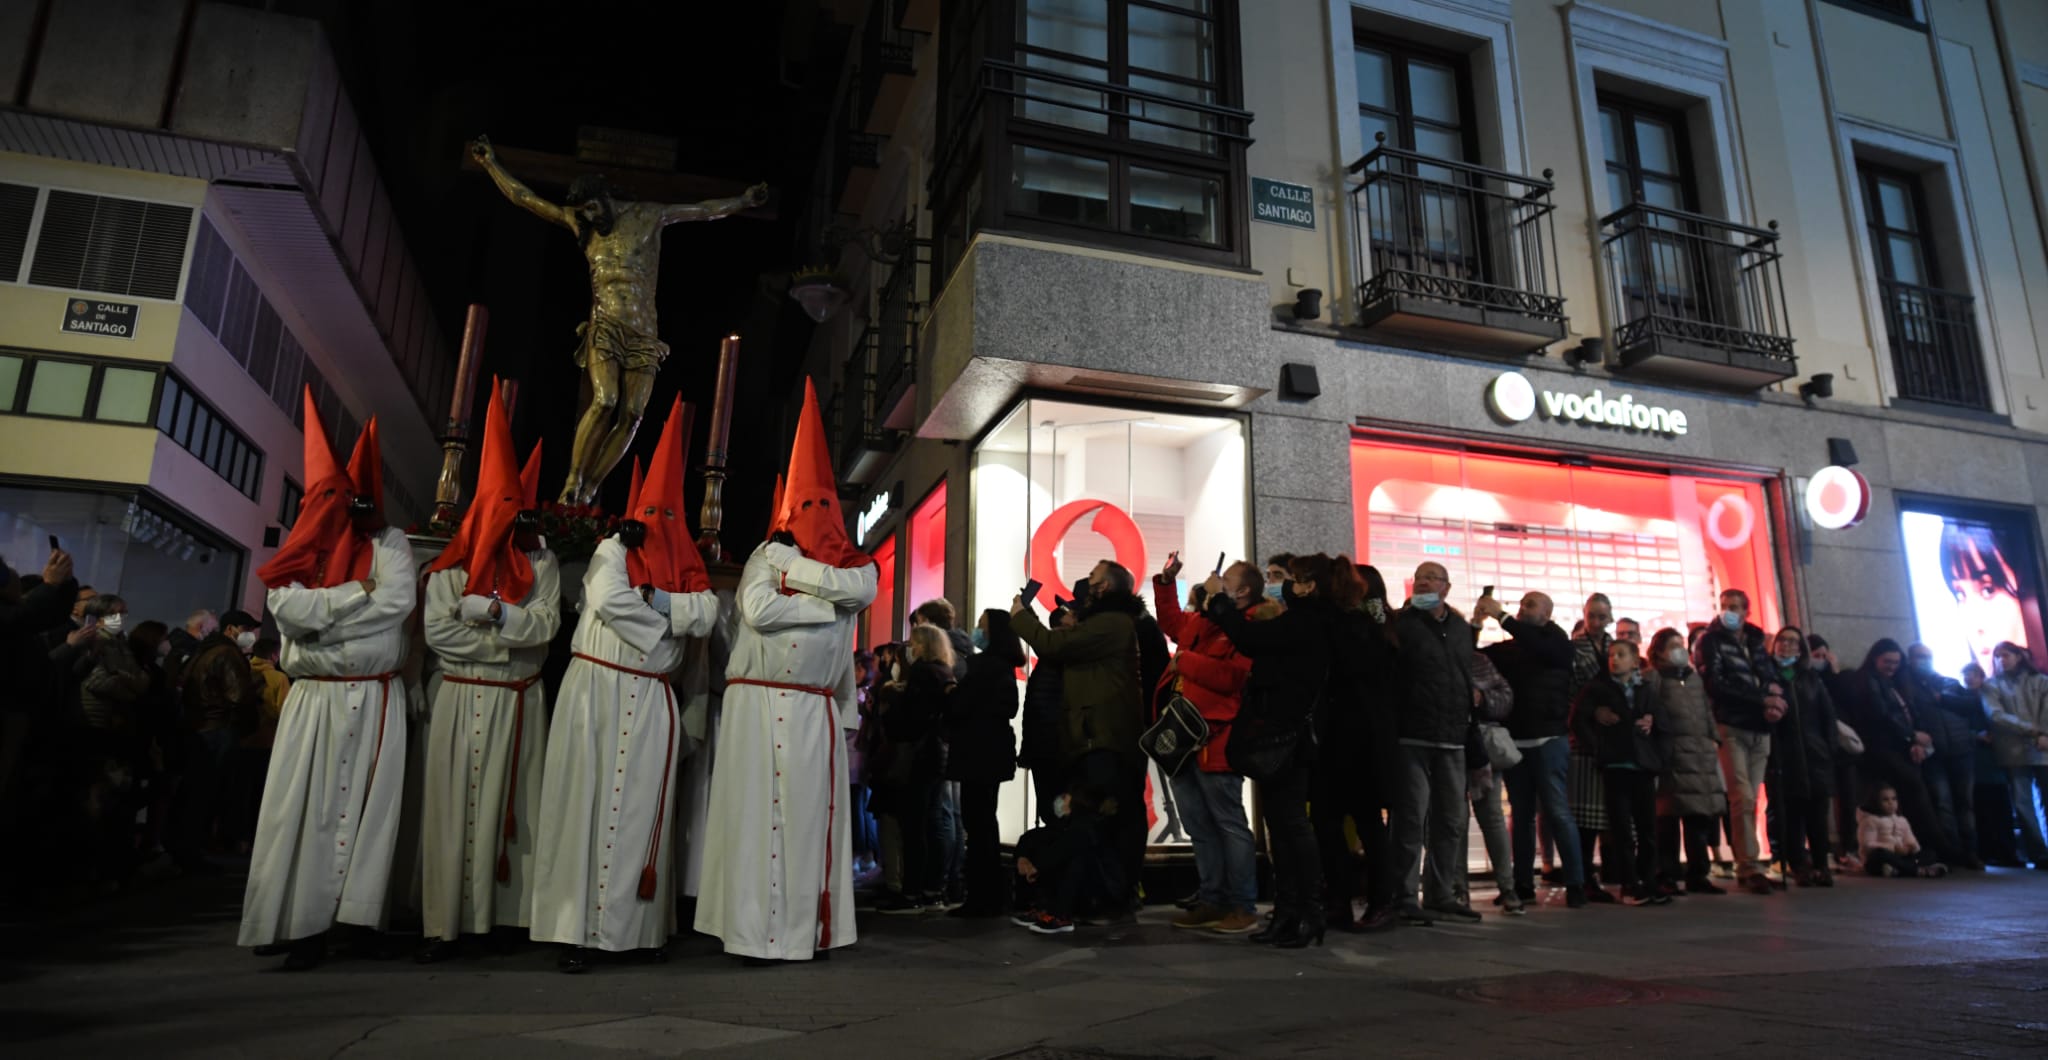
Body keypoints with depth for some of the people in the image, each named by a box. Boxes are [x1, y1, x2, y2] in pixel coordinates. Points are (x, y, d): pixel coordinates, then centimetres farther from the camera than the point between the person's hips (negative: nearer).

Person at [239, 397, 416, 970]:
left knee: (368, 804, -2)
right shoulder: (300, 555, 9)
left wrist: (322, 613, -10)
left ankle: (362, 915, 2)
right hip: (314, 701, 2)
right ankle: (305, 923, 5)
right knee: (305, 808, 0)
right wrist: (358, 591, -12)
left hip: (375, 701, -2)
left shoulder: (389, 542, 4)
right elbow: (290, 611, -9)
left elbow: (399, 600, -14)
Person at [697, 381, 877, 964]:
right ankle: (756, 931, 3)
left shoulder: (854, 563, 13)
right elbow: (758, 610, -13)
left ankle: (806, 927, 12)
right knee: (760, 810, -2)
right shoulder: (769, 553, 4)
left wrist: (792, 570, -9)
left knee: (811, 811, 5)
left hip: (818, 709, 3)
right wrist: (828, 603, -8)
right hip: (761, 703, -3)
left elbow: (861, 589, -11)